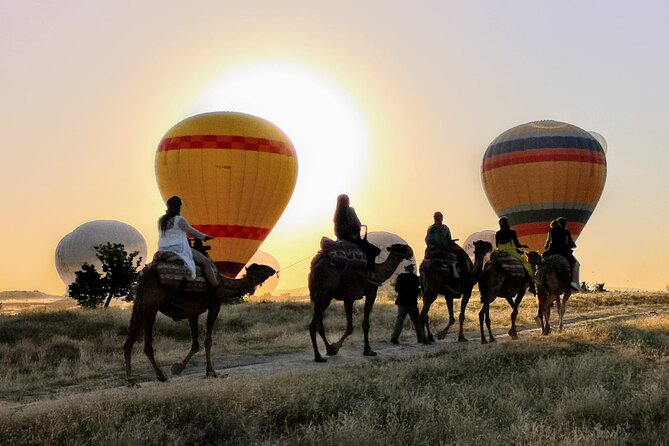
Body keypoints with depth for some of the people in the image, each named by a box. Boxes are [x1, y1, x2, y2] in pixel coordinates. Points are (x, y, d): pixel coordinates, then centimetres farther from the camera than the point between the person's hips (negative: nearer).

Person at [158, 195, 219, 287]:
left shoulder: (160, 220, 8)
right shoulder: (179, 220, -13)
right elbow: (192, 231, -3)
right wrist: (204, 237, 12)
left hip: (163, 251, 8)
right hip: (179, 250, -7)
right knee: (206, 262, -3)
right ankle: (215, 286, -8)